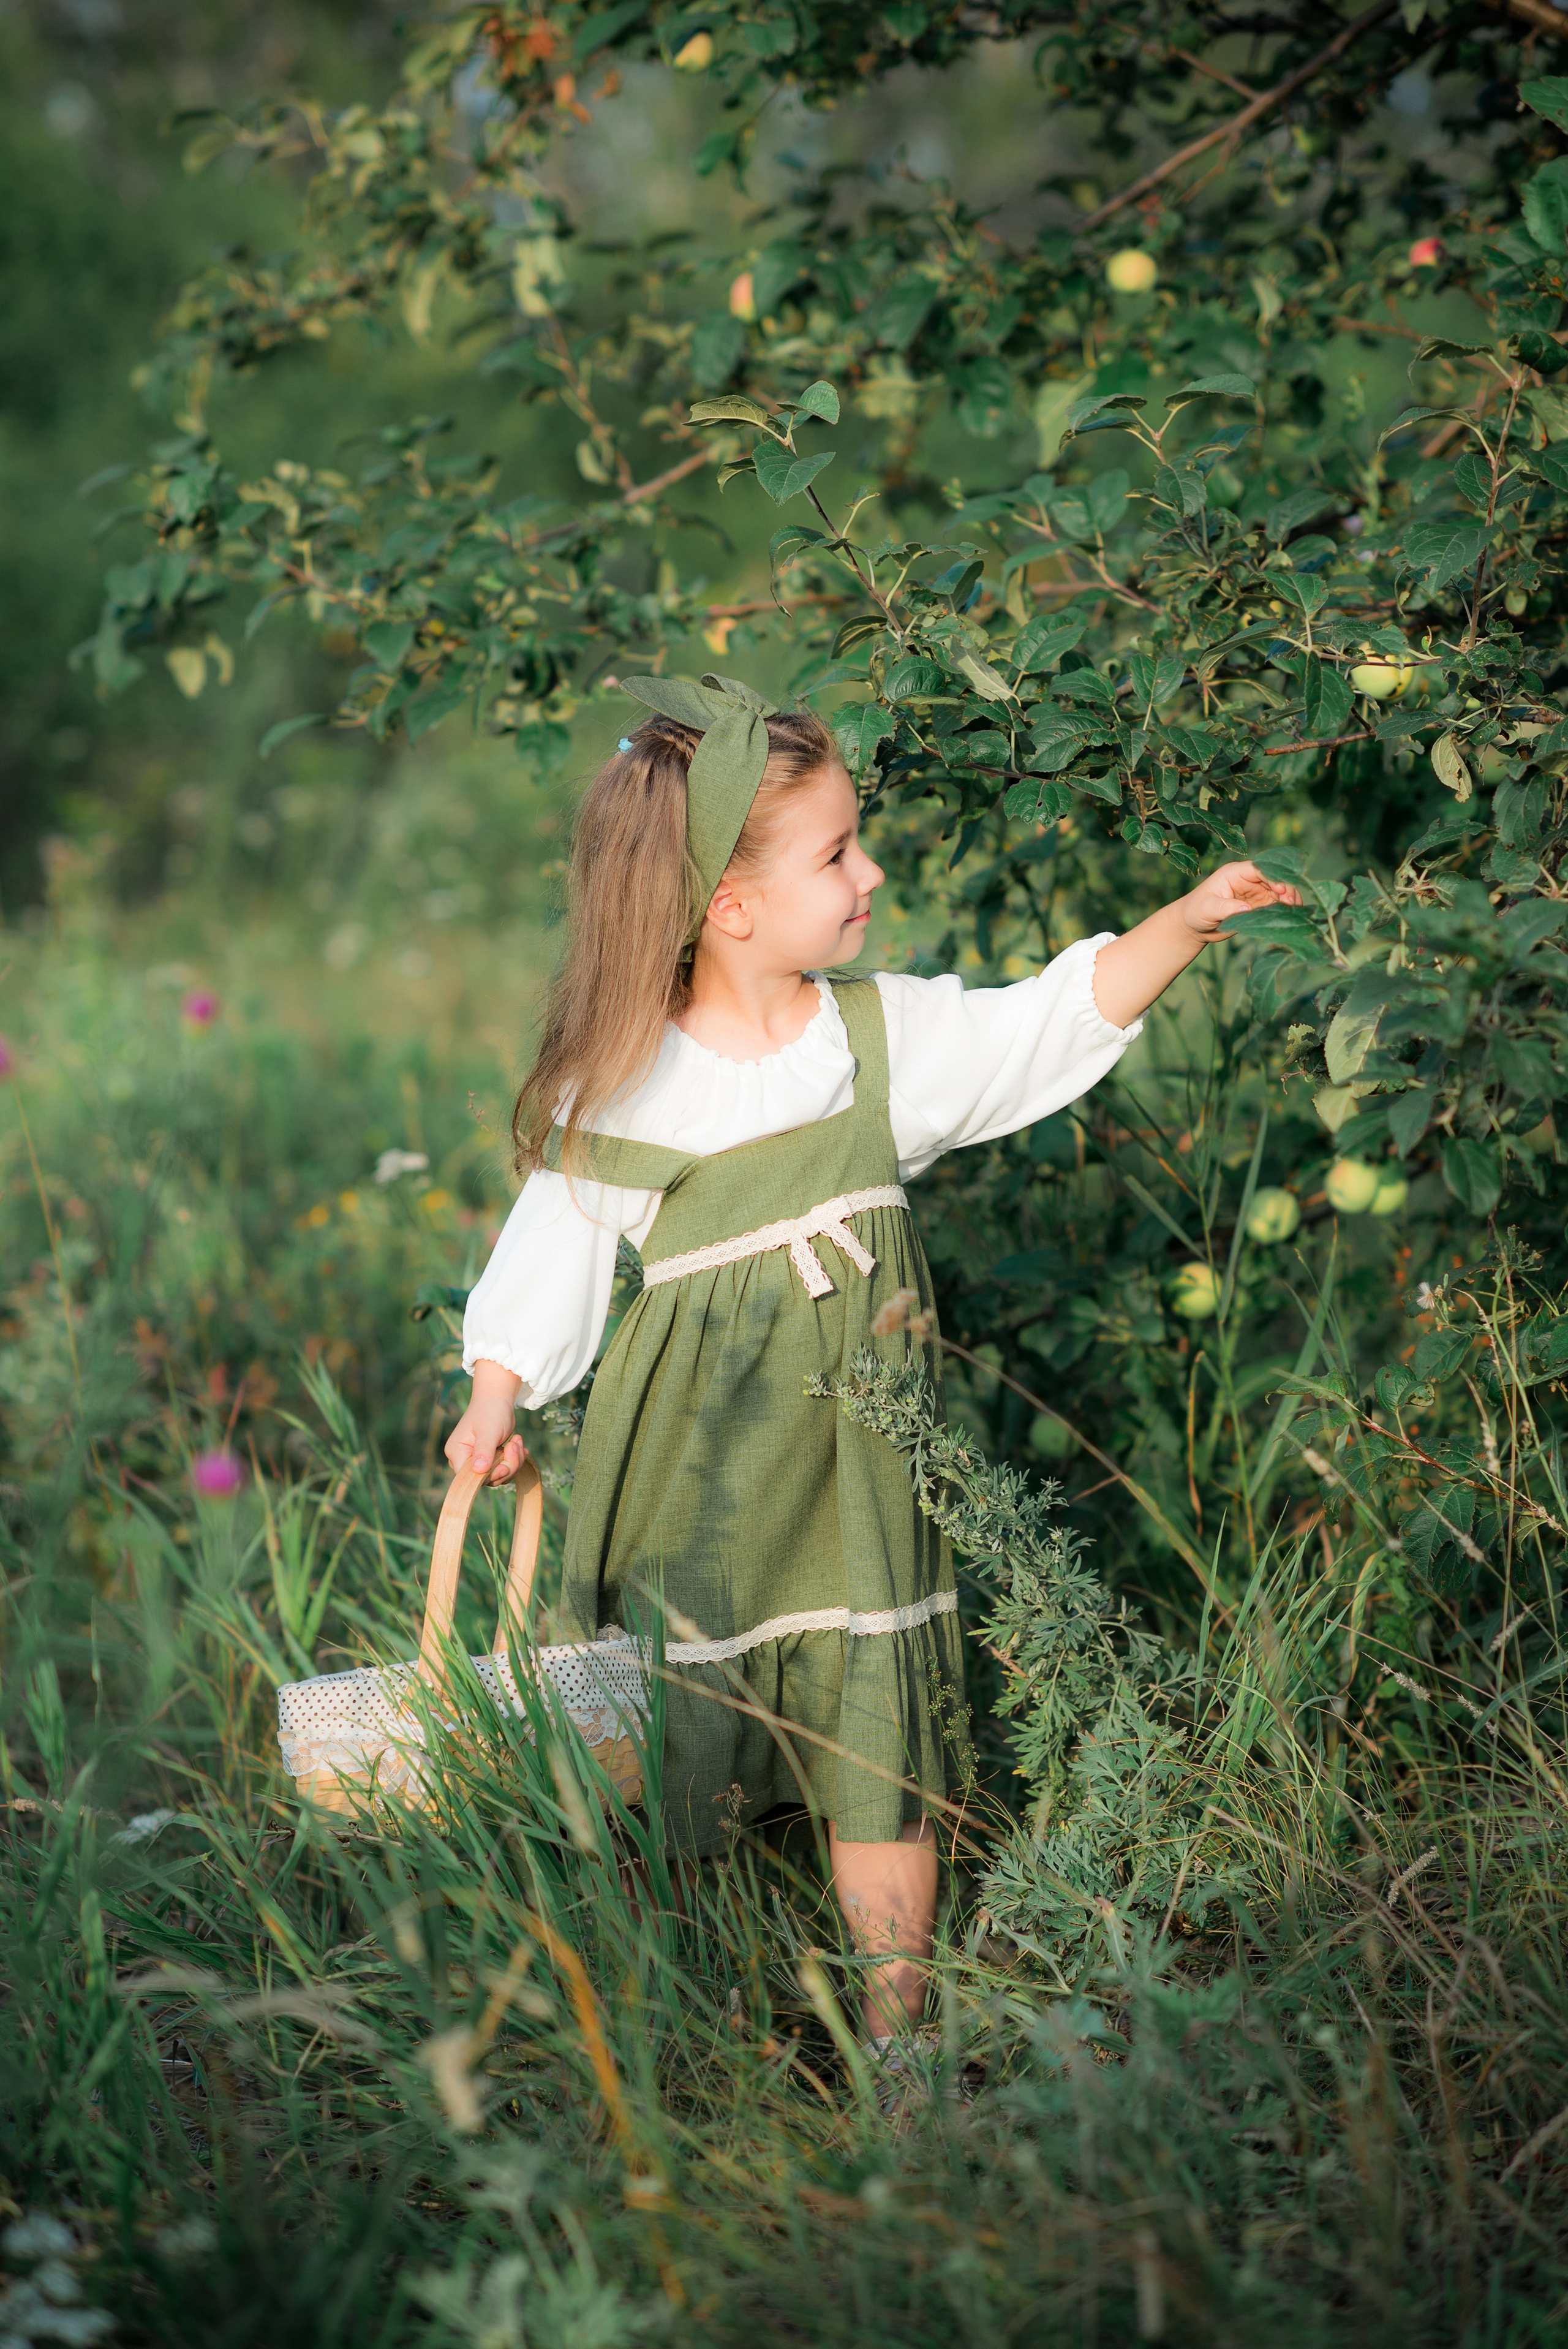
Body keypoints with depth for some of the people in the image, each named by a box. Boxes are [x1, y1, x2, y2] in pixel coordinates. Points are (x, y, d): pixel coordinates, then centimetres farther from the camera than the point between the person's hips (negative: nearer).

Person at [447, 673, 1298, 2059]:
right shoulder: (617, 1088, -9)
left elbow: (1057, 1023, 5)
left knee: (880, 1743, 5)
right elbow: (555, 1242, 1)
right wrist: (496, 1401, -4)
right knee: (678, 1749, 6)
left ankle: (899, 2034, 19)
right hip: (691, 1471, -2)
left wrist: (1188, 921, -3)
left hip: (855, 1451, 2)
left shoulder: (886, 1034, -2)